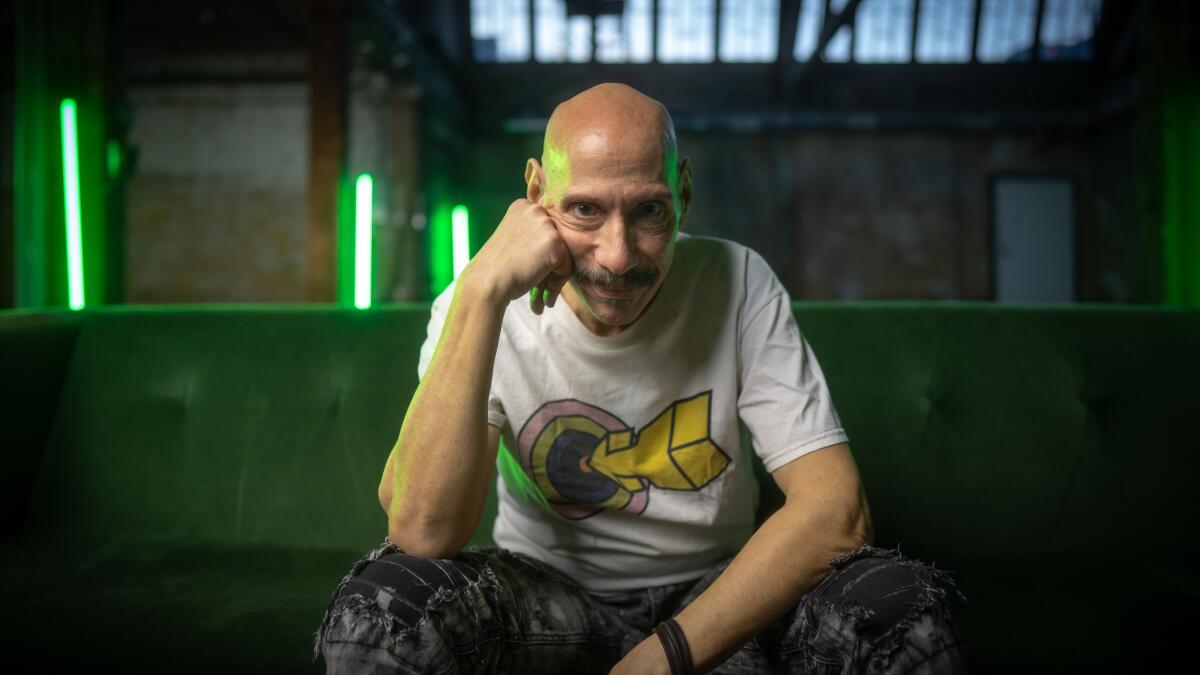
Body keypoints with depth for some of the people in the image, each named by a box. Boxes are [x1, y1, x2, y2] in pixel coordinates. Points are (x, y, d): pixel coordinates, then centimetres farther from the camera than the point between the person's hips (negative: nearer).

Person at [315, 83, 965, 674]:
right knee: (381, 600, -29)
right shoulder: (475, 308, -13)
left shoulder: (736, 285, -12)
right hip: (544, 596, 0)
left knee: (898, 598, -27)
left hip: (721, 595, 1)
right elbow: (423, 533, -28)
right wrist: (482, 290, -33)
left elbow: (836, 510, -18)